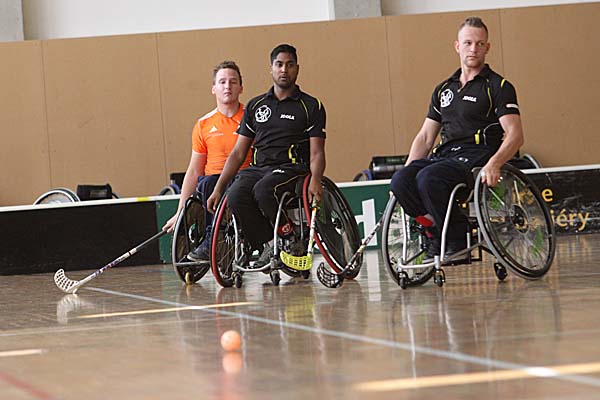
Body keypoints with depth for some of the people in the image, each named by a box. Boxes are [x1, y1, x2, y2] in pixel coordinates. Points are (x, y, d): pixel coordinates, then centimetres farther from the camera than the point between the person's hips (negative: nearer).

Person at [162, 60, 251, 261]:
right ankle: (211, 239, -26)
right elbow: (194, 171, 15)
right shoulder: (204, 125, 12)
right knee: (207, 183, -34)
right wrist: (179, 212, 12)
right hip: (214, 182, 1)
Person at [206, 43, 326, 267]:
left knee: (263, 190, -36)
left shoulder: (311, 106, 8)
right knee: (235, 197, -30)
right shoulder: (256, 106, 18)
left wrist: (315, 180, -22)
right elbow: (238, 152, 17)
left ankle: (288, 236, -14)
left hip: (291, 167, -4)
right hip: (258, 168, 4)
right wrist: (218, 189, 7)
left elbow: (316, 152, 0)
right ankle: (267, 244, -17)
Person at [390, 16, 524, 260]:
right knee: (400, 180, -24)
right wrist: (407, 171, 6)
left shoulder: (498, 87, 3)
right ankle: (434, 230, -8)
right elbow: (425, 137, 22)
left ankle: (457, 240, -17)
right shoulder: (444, 90, 22)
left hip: (476, 156, -6)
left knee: (429, 178, -34)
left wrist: (494, 164, -27)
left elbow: (515, 135, -9)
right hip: (443, 155, 6)